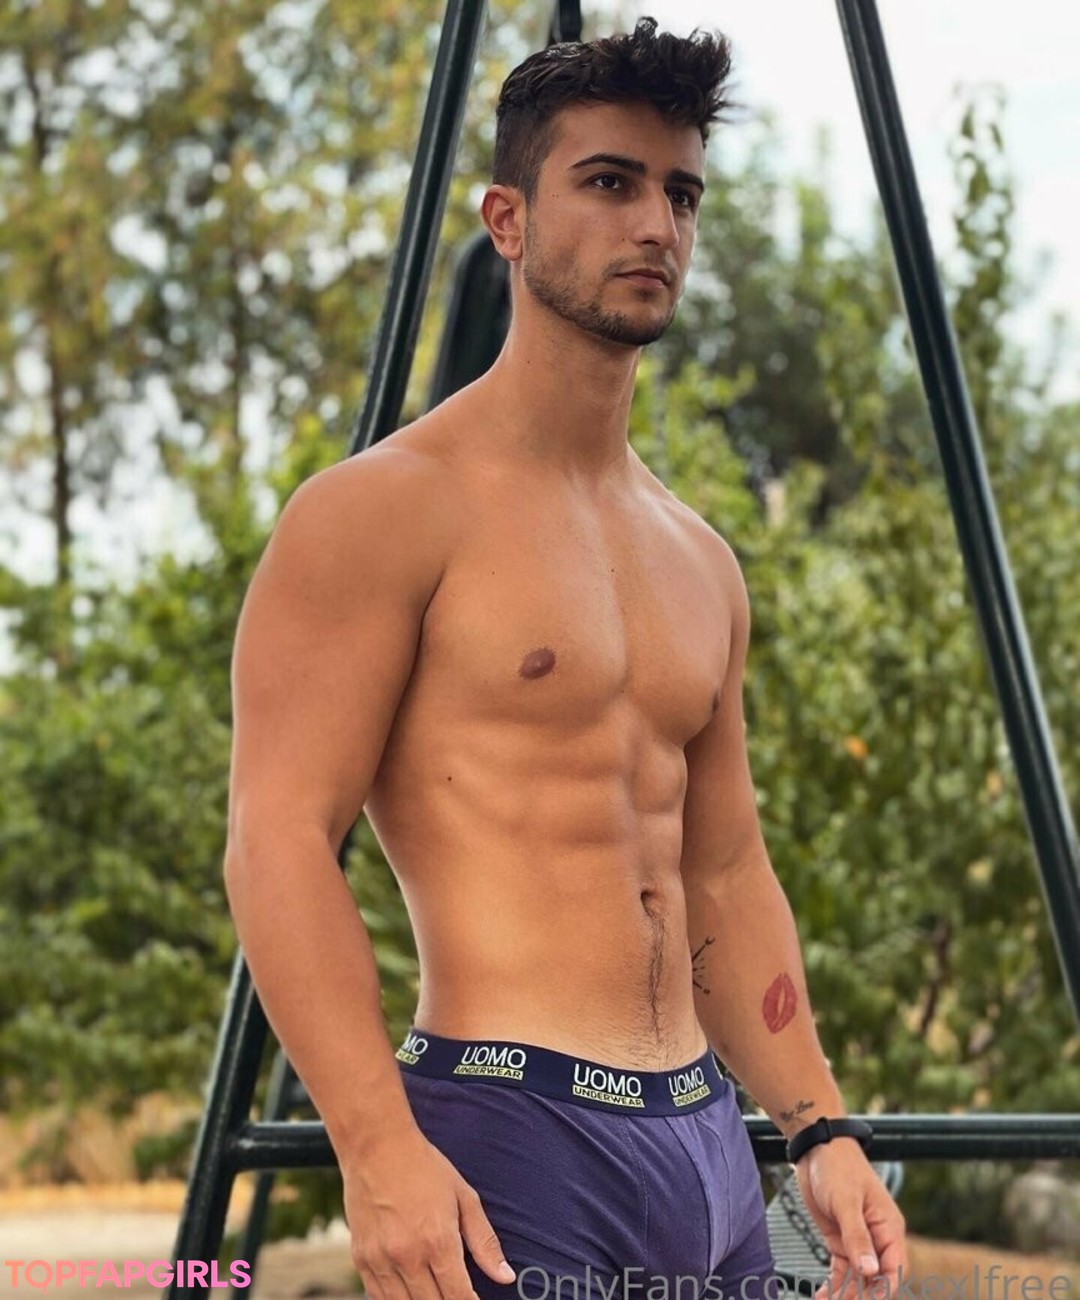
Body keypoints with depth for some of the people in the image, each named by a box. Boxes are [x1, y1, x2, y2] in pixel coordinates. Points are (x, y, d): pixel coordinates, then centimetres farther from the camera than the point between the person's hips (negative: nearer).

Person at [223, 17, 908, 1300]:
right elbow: (278, 842, -13)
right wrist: (377, 1149, -22)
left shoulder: (700, 563, 17)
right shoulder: (390, 508, -5)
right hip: (508, 1130, -7)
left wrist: (819, 1128, 13)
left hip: (707, 1140, 7)